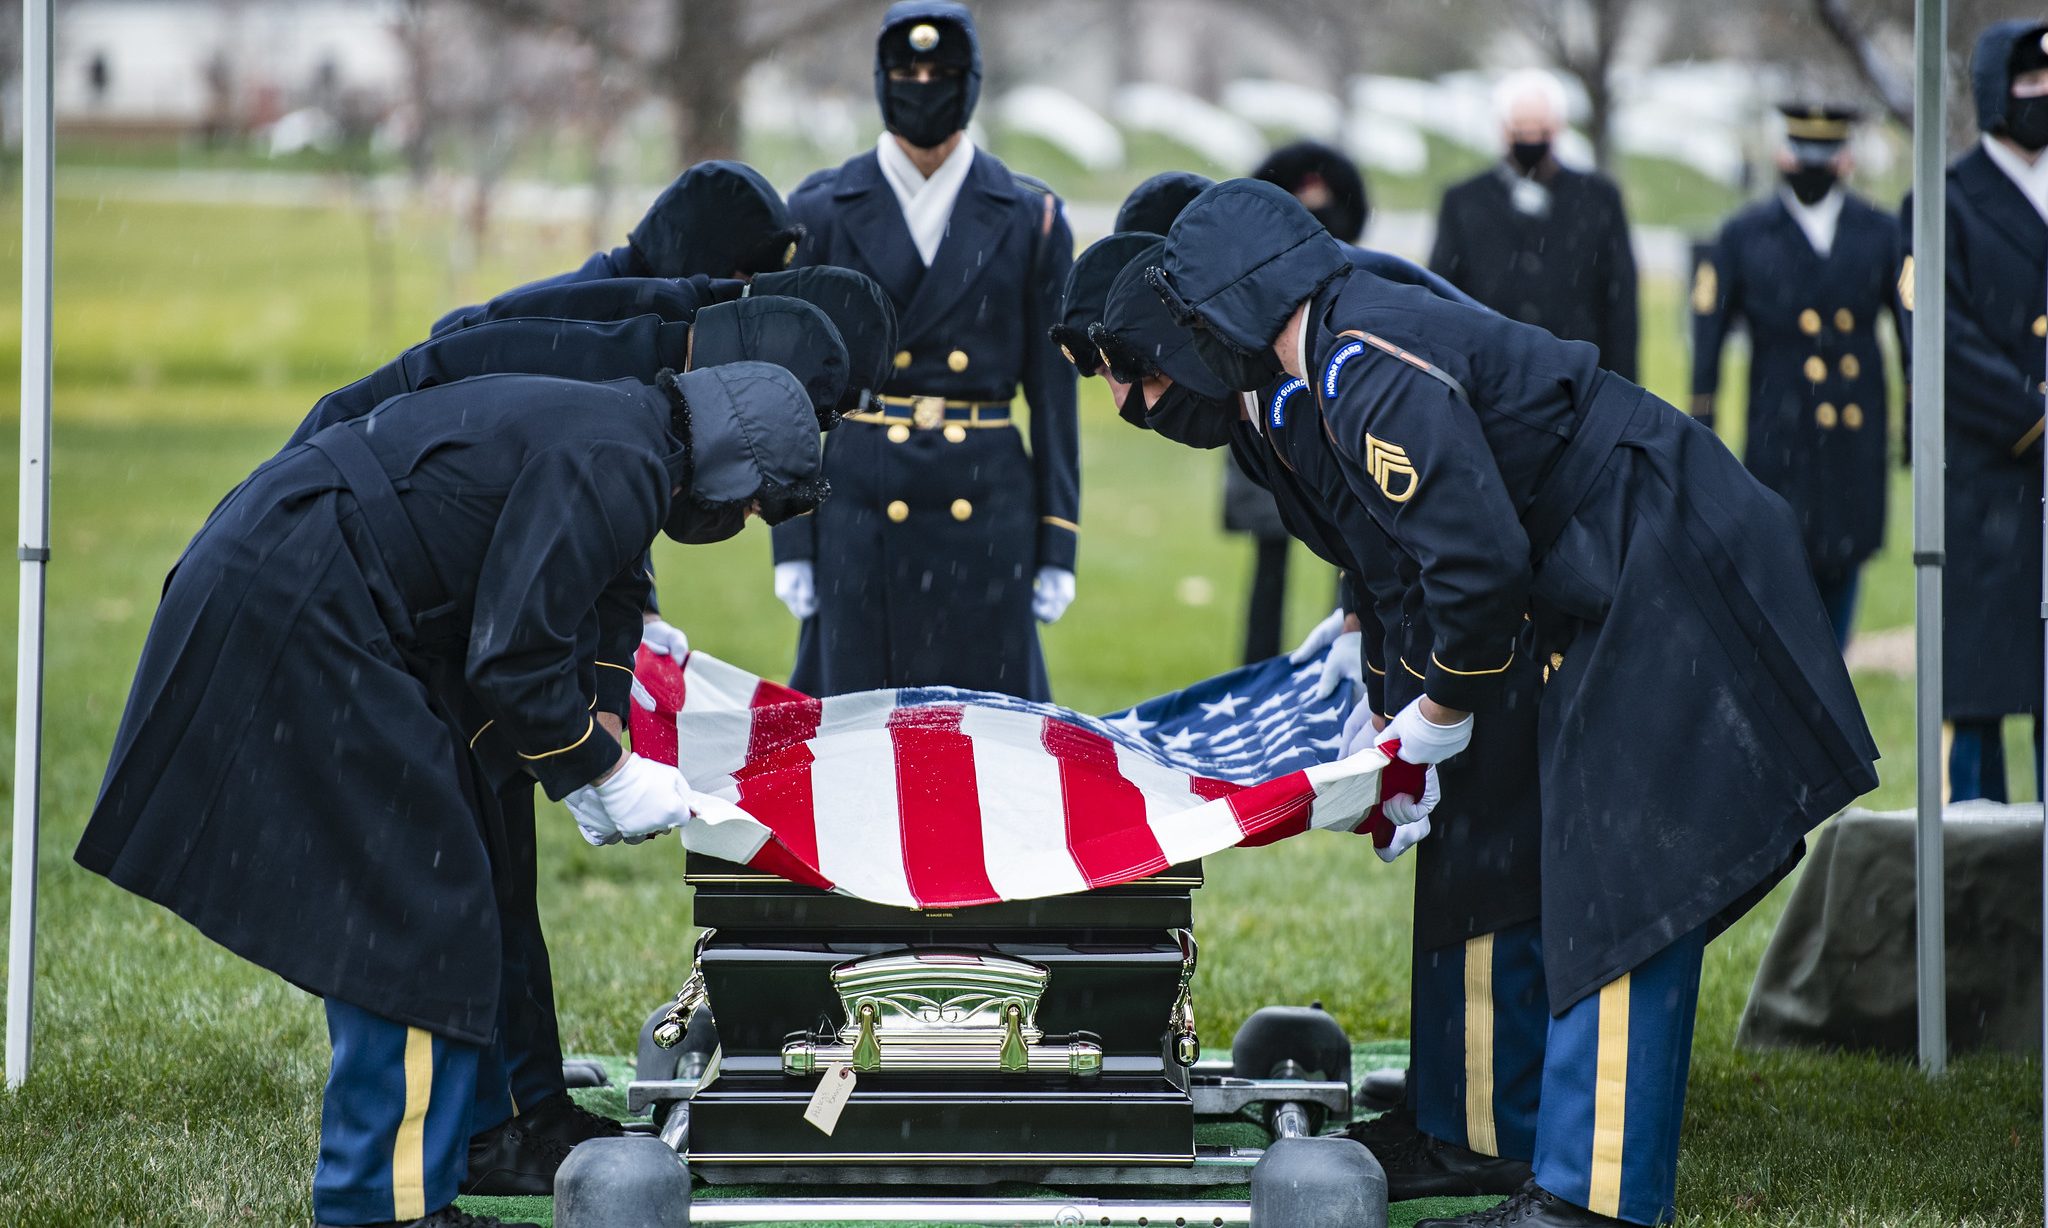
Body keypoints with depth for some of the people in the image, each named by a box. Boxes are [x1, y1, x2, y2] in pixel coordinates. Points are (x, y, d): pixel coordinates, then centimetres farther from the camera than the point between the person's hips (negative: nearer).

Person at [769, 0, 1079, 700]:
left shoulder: (1031, 218, 5)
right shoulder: (821, 212, 4)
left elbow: (1054, 393, 6)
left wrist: (1058, 547, 1)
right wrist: (791, 545, -1)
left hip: (987, 510, 0)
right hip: (860, 508, 0)